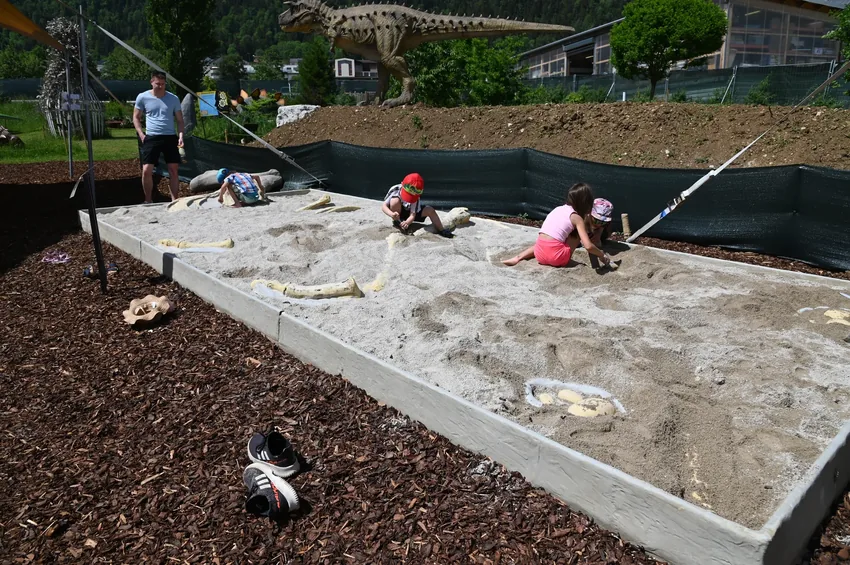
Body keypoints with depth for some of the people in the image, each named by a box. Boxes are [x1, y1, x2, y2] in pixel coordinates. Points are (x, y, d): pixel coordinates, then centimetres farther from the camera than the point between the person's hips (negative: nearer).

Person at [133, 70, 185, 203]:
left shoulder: (173, 99, 3)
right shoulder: (142, 97, 1)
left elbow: (179, 120, 8)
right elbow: (136, 118, 9)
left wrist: (181, 136, -7)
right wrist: (141, 134, -6)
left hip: (170, 137, 1)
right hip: (151, 138, -1)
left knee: (173, 170, 2)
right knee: (147, 170, -6)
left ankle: (174, 200, 11)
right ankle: (148, 200, 10)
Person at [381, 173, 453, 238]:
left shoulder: (416, 197, -25)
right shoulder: (395, 190, -31)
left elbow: (413, 215, -27)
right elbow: (384, 207, -33)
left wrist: (407, 223, -50)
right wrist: (392, 214, -55)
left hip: (408, 212, 2)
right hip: (397, 212, -2)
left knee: (430, 210, -15)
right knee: (395, 201, -36)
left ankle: (441, 230, 2)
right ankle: (396, 222, -14)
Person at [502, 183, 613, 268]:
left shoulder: (558, 209, 19)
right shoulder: (577, 218, 0)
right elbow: (588, 246, -10)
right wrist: (602, 255, 8)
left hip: (539, 253, 5)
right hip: (556, 257, -5)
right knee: (578, 233, 12)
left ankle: (518, 257, 17)